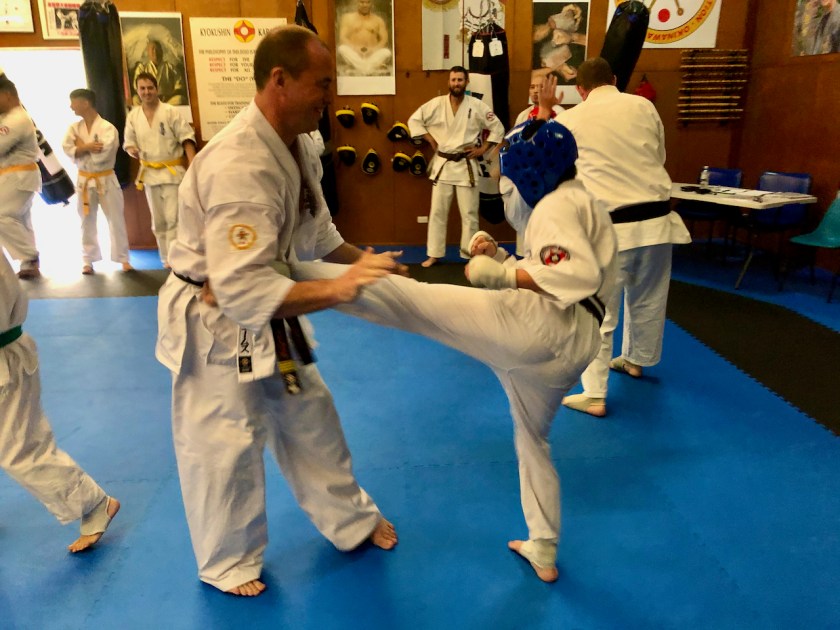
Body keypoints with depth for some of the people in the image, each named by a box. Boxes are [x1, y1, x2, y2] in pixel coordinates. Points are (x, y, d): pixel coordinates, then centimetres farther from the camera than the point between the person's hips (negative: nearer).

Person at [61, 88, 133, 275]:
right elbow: (68, 149, -9)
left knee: (116, 220, 3)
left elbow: (102, 154, -22)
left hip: (106, 180, -4)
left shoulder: (107, 128, -12)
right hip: (84, 181, 4)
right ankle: (88, 260, 21)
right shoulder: (74, 127, 4)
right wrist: (88, 147, -21)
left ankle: (123, 259, 15)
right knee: (87, 222, 10)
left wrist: (82, 146, -10)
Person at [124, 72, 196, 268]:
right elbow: (129, 142, 10)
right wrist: (132, 151, -13)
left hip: (172, 171, -4)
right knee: (158, 221, 12)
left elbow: (186, 138, -9)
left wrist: (192, 164, -19)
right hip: (150, 173, 4)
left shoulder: (170, 112, -7)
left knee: (173, 218, -10)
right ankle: (166, 258, 25)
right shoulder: (133, 116, 3)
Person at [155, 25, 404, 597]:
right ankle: (228, 562, 33)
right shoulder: (239, 166, -32)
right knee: (224, 447, 6)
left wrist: (366, 260, -2)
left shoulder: (298, 145, -2)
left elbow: (316, 233, 10)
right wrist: (335, 290, -42)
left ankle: (351, 519, 40)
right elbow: (241, 289, -38)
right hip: (214, 322, -8)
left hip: (266, 317, 9)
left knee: (309, 419, 19)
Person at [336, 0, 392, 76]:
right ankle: (369, 71, -43)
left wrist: (373, 49, -16)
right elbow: (342, 38, 1)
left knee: (387, 52, -30)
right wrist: (355, 48, -19)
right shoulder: (347, 17, 14)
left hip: (372, 54, 1)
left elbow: (384, 40, 6)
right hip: (353, 53, -1)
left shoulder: (378, 20, 19)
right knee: (342, 49, -33)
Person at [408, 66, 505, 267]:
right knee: (437, 211, 5)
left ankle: (470, 253, 16)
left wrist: (482, 149, -3)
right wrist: (430, 139, -1)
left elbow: (498, 128, 2)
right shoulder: (436, 104, -3)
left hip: (466, 165, -1)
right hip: (442, 164, 1)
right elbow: (414, 120, 5)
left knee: (469, 213, 4)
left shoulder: (477, 106, -4)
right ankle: (434, 254, 14)